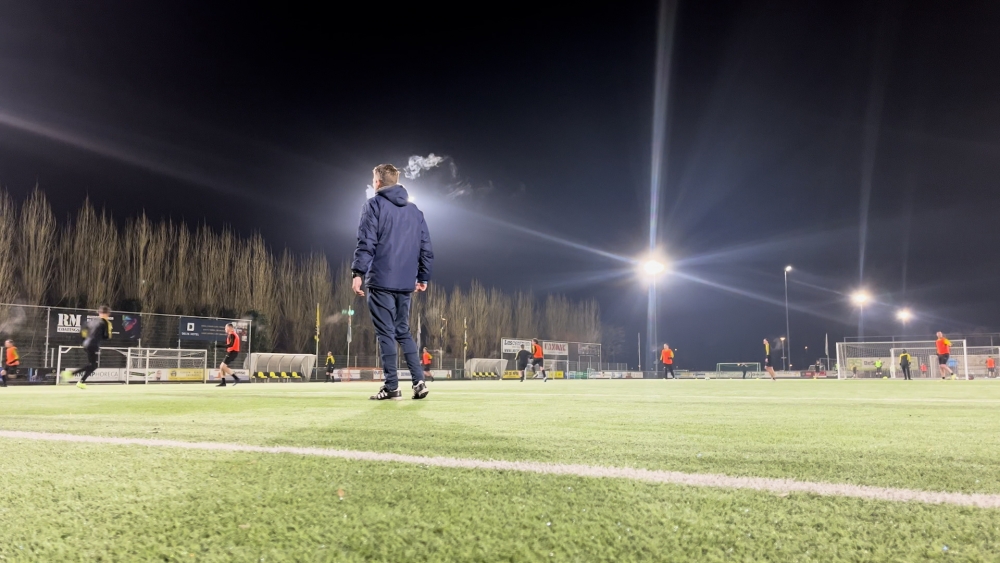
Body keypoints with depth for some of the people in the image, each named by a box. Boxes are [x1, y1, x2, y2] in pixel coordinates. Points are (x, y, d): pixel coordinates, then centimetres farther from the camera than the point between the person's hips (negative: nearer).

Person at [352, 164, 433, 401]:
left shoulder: (374, 205, -1)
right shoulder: (415, 210, 16)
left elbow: (366, 243, -12)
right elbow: (426, 248, 14)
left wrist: (358, 273, -12)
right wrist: (423, 277, 19)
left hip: (381, 281, -5)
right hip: (406, 283, 6)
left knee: (385, 333, -1)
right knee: (403, 332, 14)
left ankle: (391, 386, 0)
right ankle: (419, 381, 5)